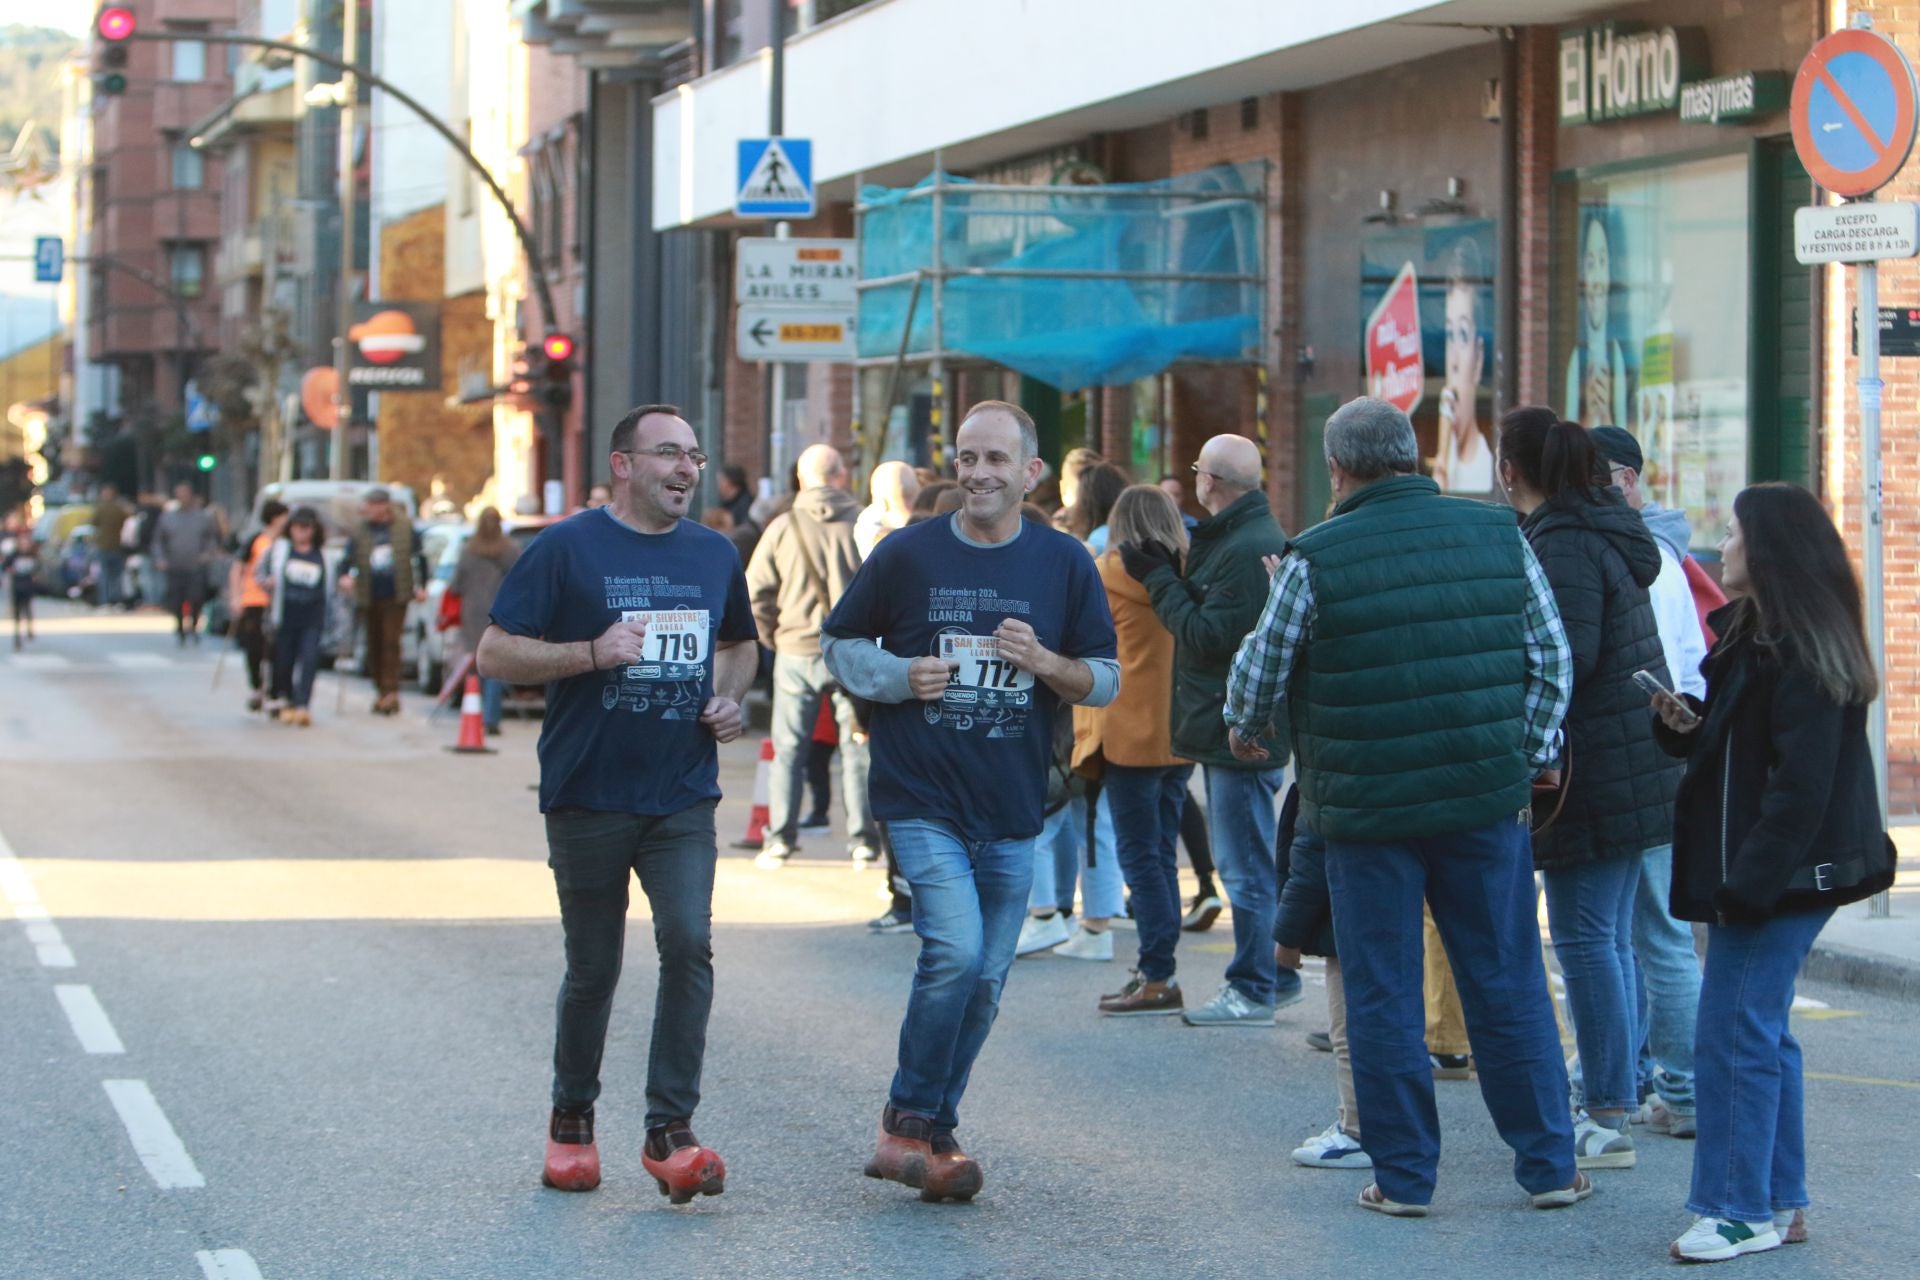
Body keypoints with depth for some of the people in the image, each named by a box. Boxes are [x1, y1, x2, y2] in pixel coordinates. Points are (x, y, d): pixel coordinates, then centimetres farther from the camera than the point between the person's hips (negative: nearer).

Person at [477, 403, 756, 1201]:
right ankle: (571, 1121, 28)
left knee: (689, 943, -15)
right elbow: (496, 655, -7)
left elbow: (739, 644, 27)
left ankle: (670, 1130, -10)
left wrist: (730, 697, 6)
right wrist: (592, 653, -20)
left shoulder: (715, 555, 10)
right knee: (592, 968, 7)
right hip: (588, 797, -3)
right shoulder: (566, 549, -5)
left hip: (683, 798, 3)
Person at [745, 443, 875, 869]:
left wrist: (772, 636, 12)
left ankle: (780, 841, 5)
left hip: (796, 652, 0)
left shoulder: (783, 528, -3)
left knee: (788, 749, 7)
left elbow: (755, 591, -1)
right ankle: (861, 839, 7)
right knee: (857, 746, 7)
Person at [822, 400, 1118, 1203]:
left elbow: (1107, 679, 8)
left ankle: (931, 1128, 24)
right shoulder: (907, 554, 0)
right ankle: (912, 1119, -1)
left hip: (1011, 809, 3)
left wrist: (1046, 664, -12)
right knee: (955, 951, -19)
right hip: (921, 798, -3)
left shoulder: (1064, 565, 5)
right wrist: (899, 676, -10)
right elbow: (840, 644, 9)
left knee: (985, 979, 8)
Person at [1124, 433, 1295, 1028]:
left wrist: (1160, 579, -12)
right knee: (1252, 862, 17)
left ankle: (1253, 991, 2)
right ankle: (1276, 974, 25)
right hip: (1228, 728, 11)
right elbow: (1207, 619, 15)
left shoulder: (1250, 548, -19)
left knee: (1245, 867, -4)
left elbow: (1209, 636, -21)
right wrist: (1168, 573, 3)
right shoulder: (1231, 536, 15)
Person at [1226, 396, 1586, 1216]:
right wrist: (1528, 756, 16)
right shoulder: (1497, 535, 2)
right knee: (1508, 986, 10)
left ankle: (1403, 1176, 10)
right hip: (1486, 800, 3)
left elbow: (1259, 672, 1)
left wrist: (1245, 733, 22)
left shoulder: (1315, 559, -8)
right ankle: (1550, 1167, 15)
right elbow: (1551, 657, 6)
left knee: (1381, 996, 7)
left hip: (1365, 807, -3)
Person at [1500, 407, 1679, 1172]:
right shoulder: (1606, 529, 14)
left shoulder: (1561, 545, -16)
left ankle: (1607, 1120, -4)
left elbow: (1568, 656, -24)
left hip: (1595, 770, -10)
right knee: (1610, 938, 15)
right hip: (1637, 764, 10)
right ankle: (1615, 1101, 21)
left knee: (1585, 939, -6)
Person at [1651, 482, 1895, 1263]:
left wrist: (1752, 879, -25)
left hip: (1784, 875, -10)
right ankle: (1779, 1203, 20)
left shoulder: (1800, 651, -18)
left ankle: (1741, 1211, -2)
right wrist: (1683, 722, 1)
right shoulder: (1745, 634, 14)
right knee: (1763, 1034, 13)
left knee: (1735, 1034, -7)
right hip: (1756, 870, 10)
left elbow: (1802, 780, -23)